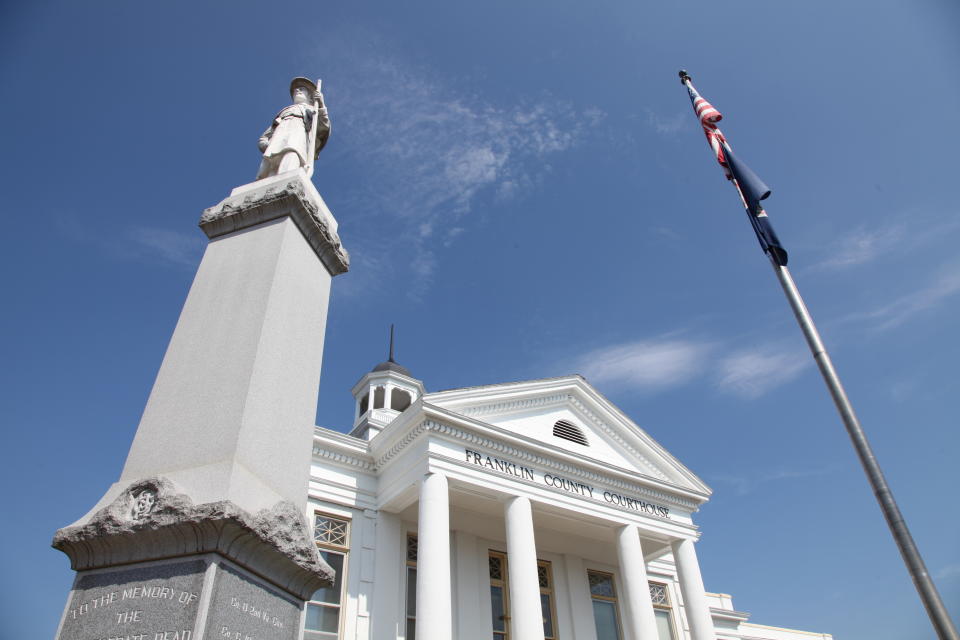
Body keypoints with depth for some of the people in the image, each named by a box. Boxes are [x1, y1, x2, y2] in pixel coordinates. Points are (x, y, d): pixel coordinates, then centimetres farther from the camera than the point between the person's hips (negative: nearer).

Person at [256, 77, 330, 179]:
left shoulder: (314, 111, 35)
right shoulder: (283, 112, 41)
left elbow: (324, 129, 11)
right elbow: (263, 138, 31)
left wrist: (321, 105, -3)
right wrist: (268, 146, 6)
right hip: (278, 138, 4)